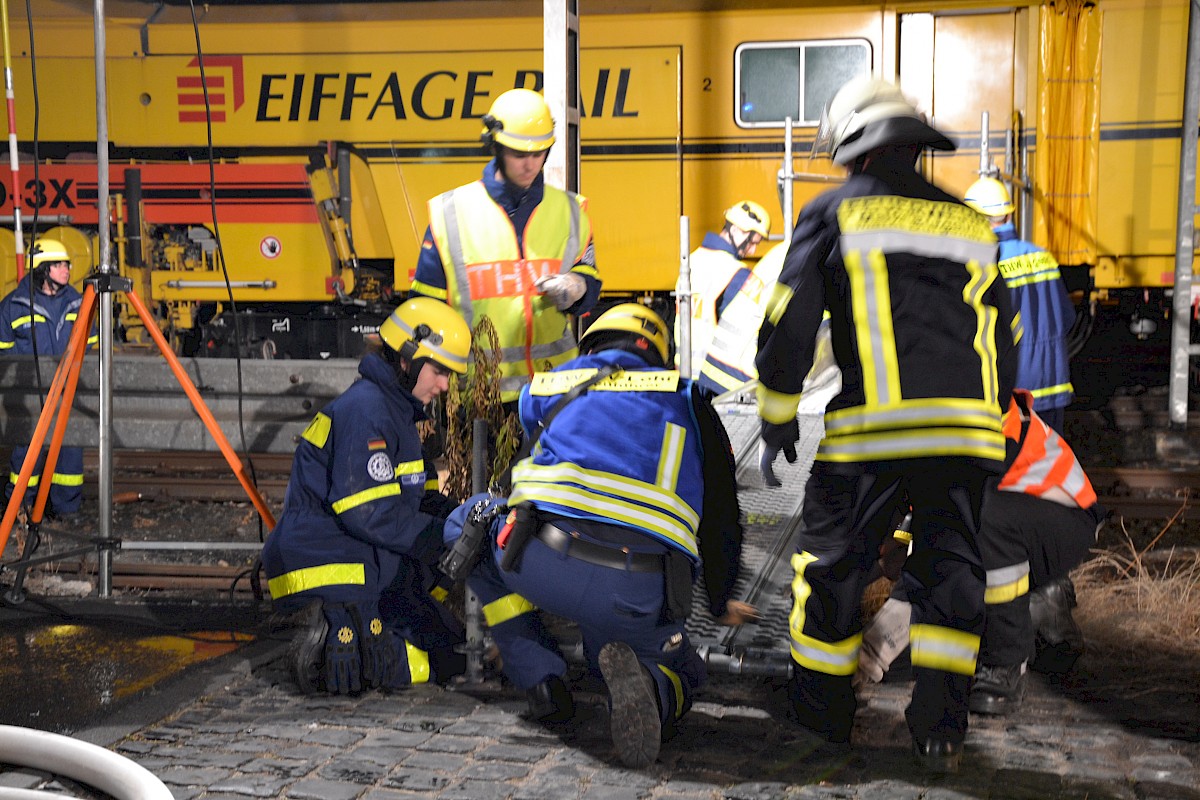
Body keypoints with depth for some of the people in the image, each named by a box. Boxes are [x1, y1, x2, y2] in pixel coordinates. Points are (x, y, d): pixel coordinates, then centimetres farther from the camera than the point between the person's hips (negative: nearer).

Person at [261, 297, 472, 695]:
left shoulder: (395, 412, 18)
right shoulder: (365, 412, -17)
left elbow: (420, 501, 18)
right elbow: (370, 514, -24)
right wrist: (447, 537, -18)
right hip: (330, 571, -11)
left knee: (453, 641, 11)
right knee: (443, 659, -13)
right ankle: (329, 654, -17)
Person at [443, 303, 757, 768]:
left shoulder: (545, 387, 26)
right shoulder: (687, 402, 24)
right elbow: (721, 516, 28)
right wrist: (721, 605, 47)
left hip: (539, 565, -1)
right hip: (640, 596, 1)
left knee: (465, 525, 32)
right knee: (681, 673, 33)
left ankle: (542, 682, 19)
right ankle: (648, 688, -8)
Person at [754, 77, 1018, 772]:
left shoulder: (835, 213, 6)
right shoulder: (972, 226, 19)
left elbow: (789, 325, 2)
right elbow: (1004, 341, 23)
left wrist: (778, 415, 14)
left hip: (874, 428, -3)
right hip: (968, 432, 4)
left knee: (833, 565, 12)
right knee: (951, 572, 13)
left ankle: (824, 716, 22)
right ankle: (941, 730, 10)